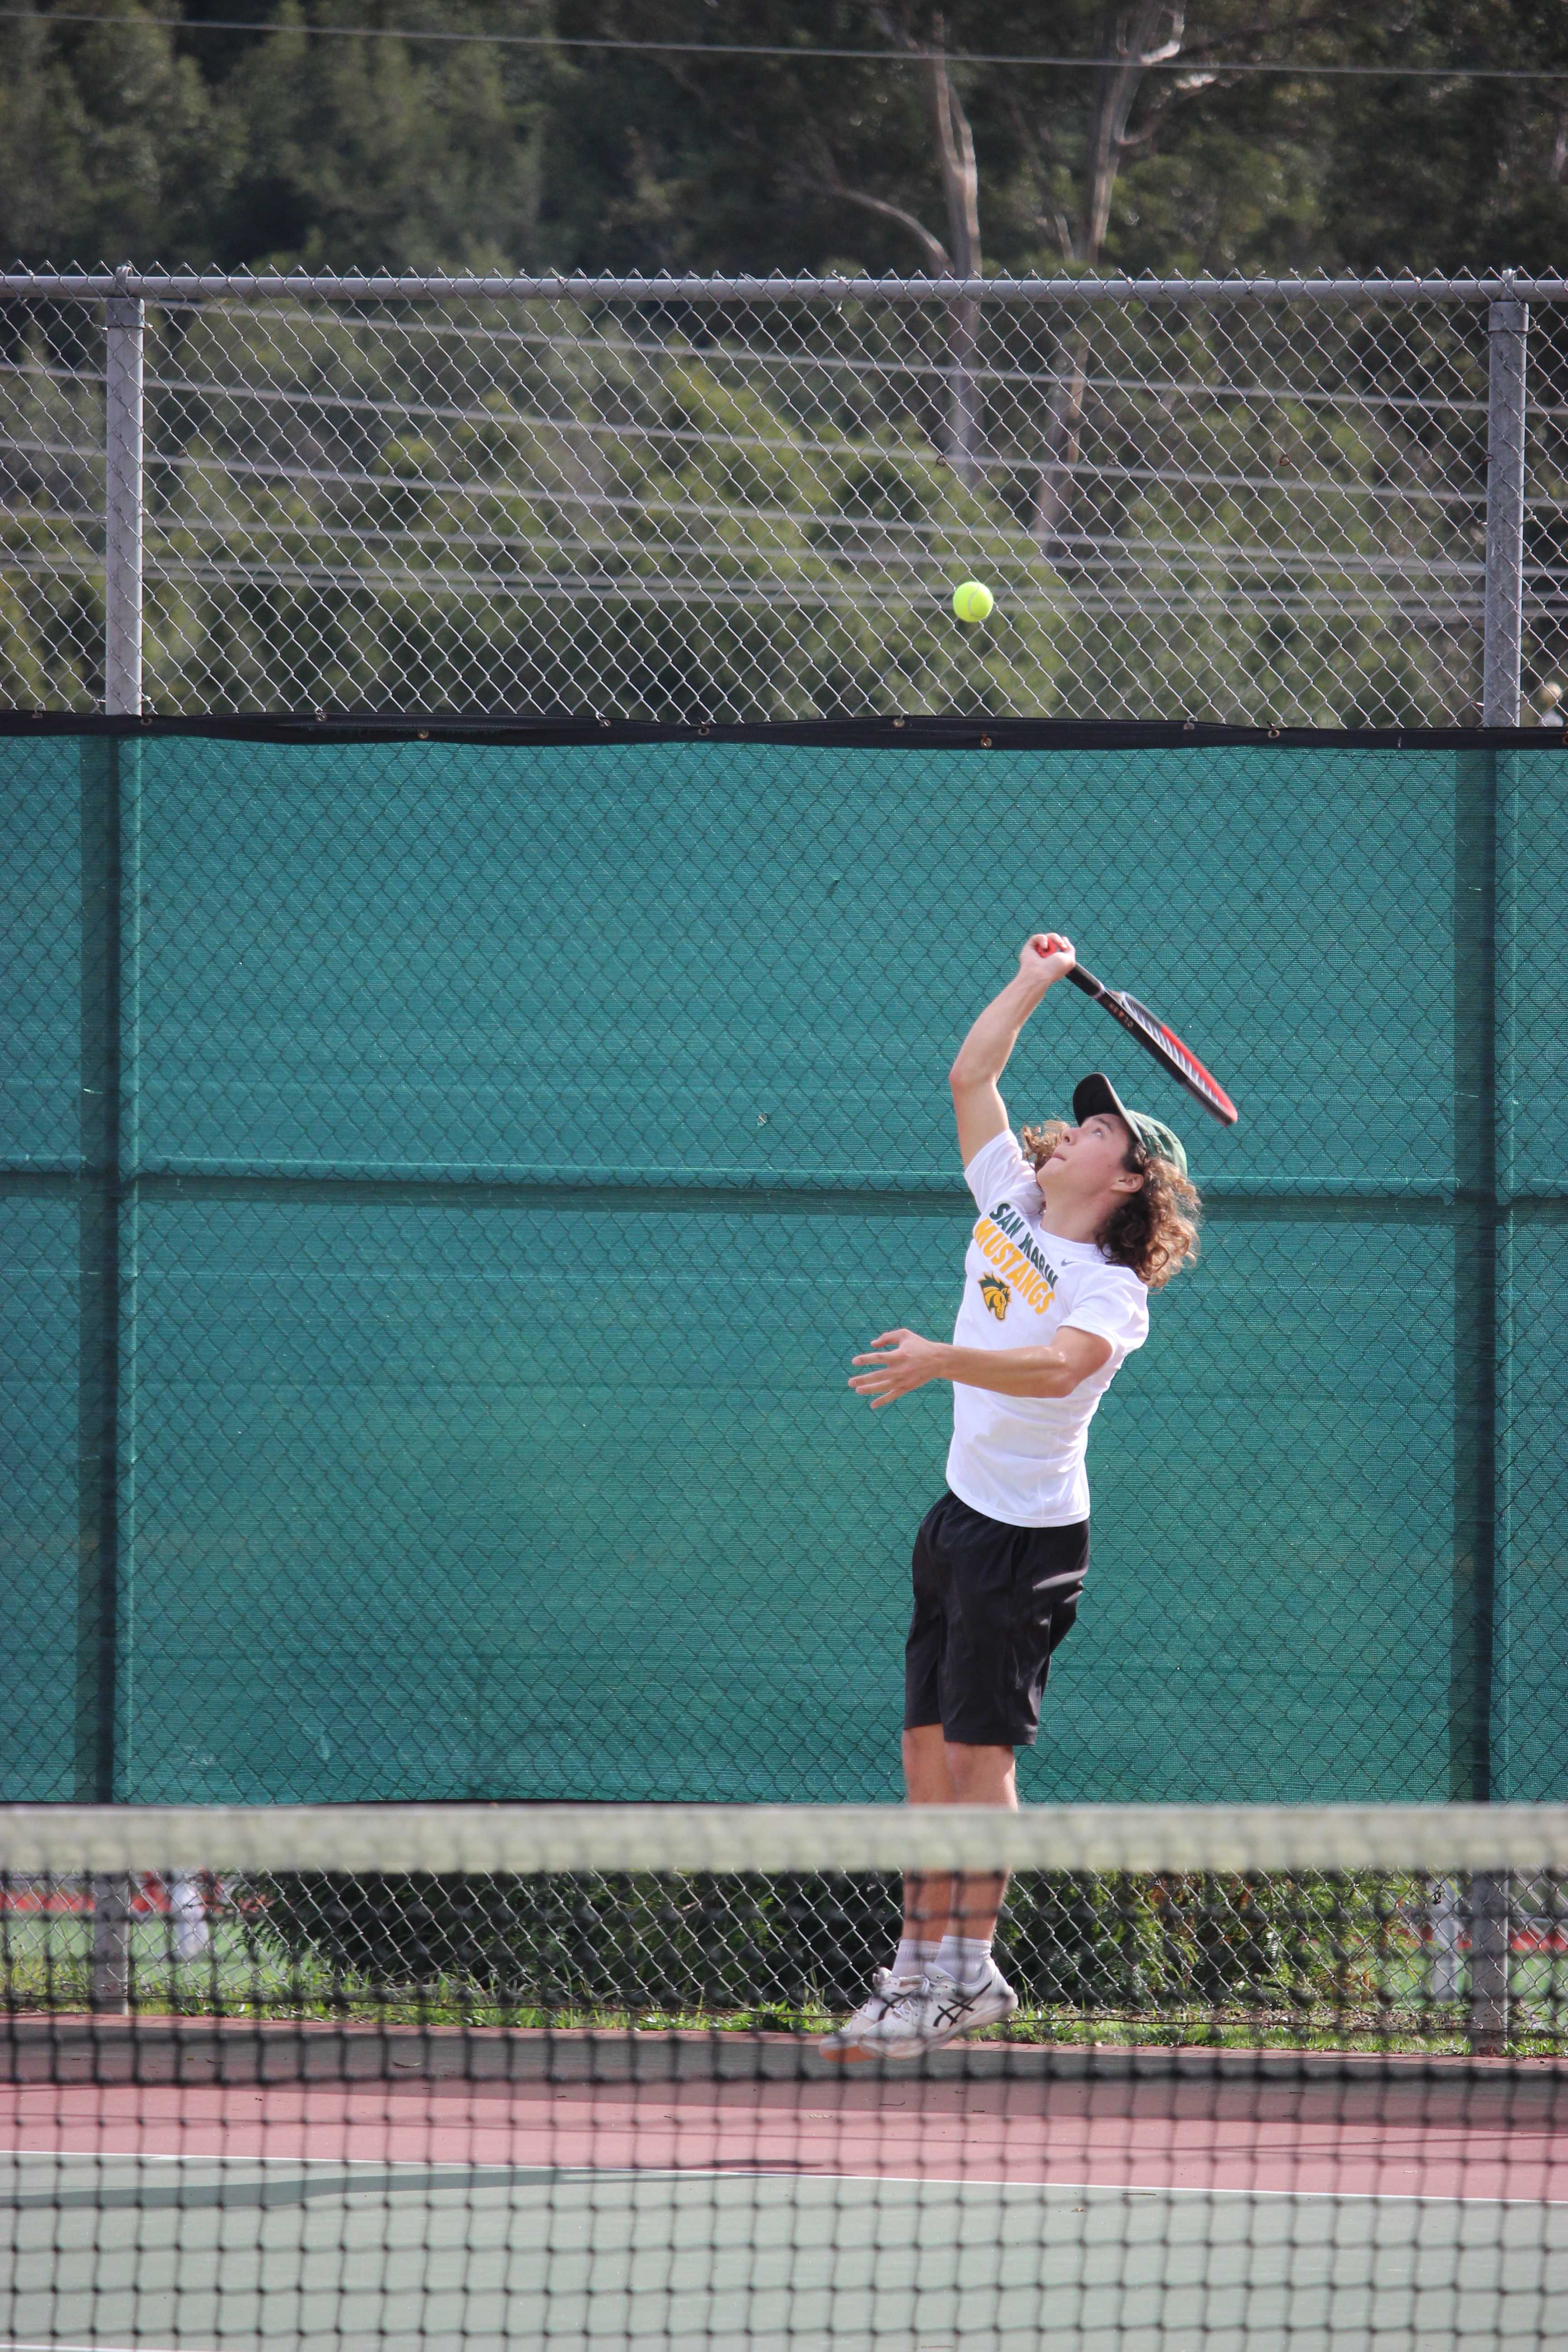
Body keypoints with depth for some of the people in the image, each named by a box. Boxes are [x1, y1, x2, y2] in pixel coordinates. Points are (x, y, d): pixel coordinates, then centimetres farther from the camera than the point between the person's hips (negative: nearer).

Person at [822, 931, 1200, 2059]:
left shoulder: (1115, 1293, -15)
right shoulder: (1010, 1206, 7)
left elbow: (1058, 1366, -35)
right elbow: (971, 1076, 16)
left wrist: (943, 1361, -47)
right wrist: (1036, 982, 17)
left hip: (1028, 1538, -8)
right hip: (962, 1515, 8)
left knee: (980, 1752, -10)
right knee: (931, 1754, 7)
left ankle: (967, 1969, -7)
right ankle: (924, 1964, 11)